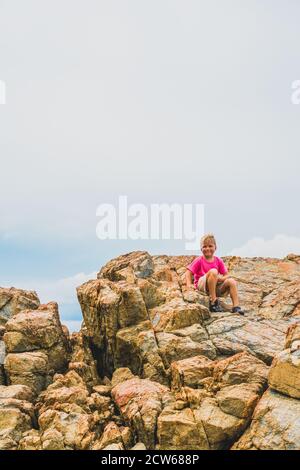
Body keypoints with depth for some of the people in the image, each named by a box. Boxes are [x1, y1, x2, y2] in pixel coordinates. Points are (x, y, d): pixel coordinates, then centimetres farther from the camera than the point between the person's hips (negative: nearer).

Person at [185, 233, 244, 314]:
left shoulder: (218, 261, 9)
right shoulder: (199, 260, -1)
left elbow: (226, 275, 9)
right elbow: (188, 272, -5)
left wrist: (220, 279, -14)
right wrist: (189, 284, -23)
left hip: (216, 286, 5)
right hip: (201, 285, -5)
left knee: (231, 281, -16)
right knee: (213, 271, -32)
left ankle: (236, 306, -20)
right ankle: (213, 301, -32)